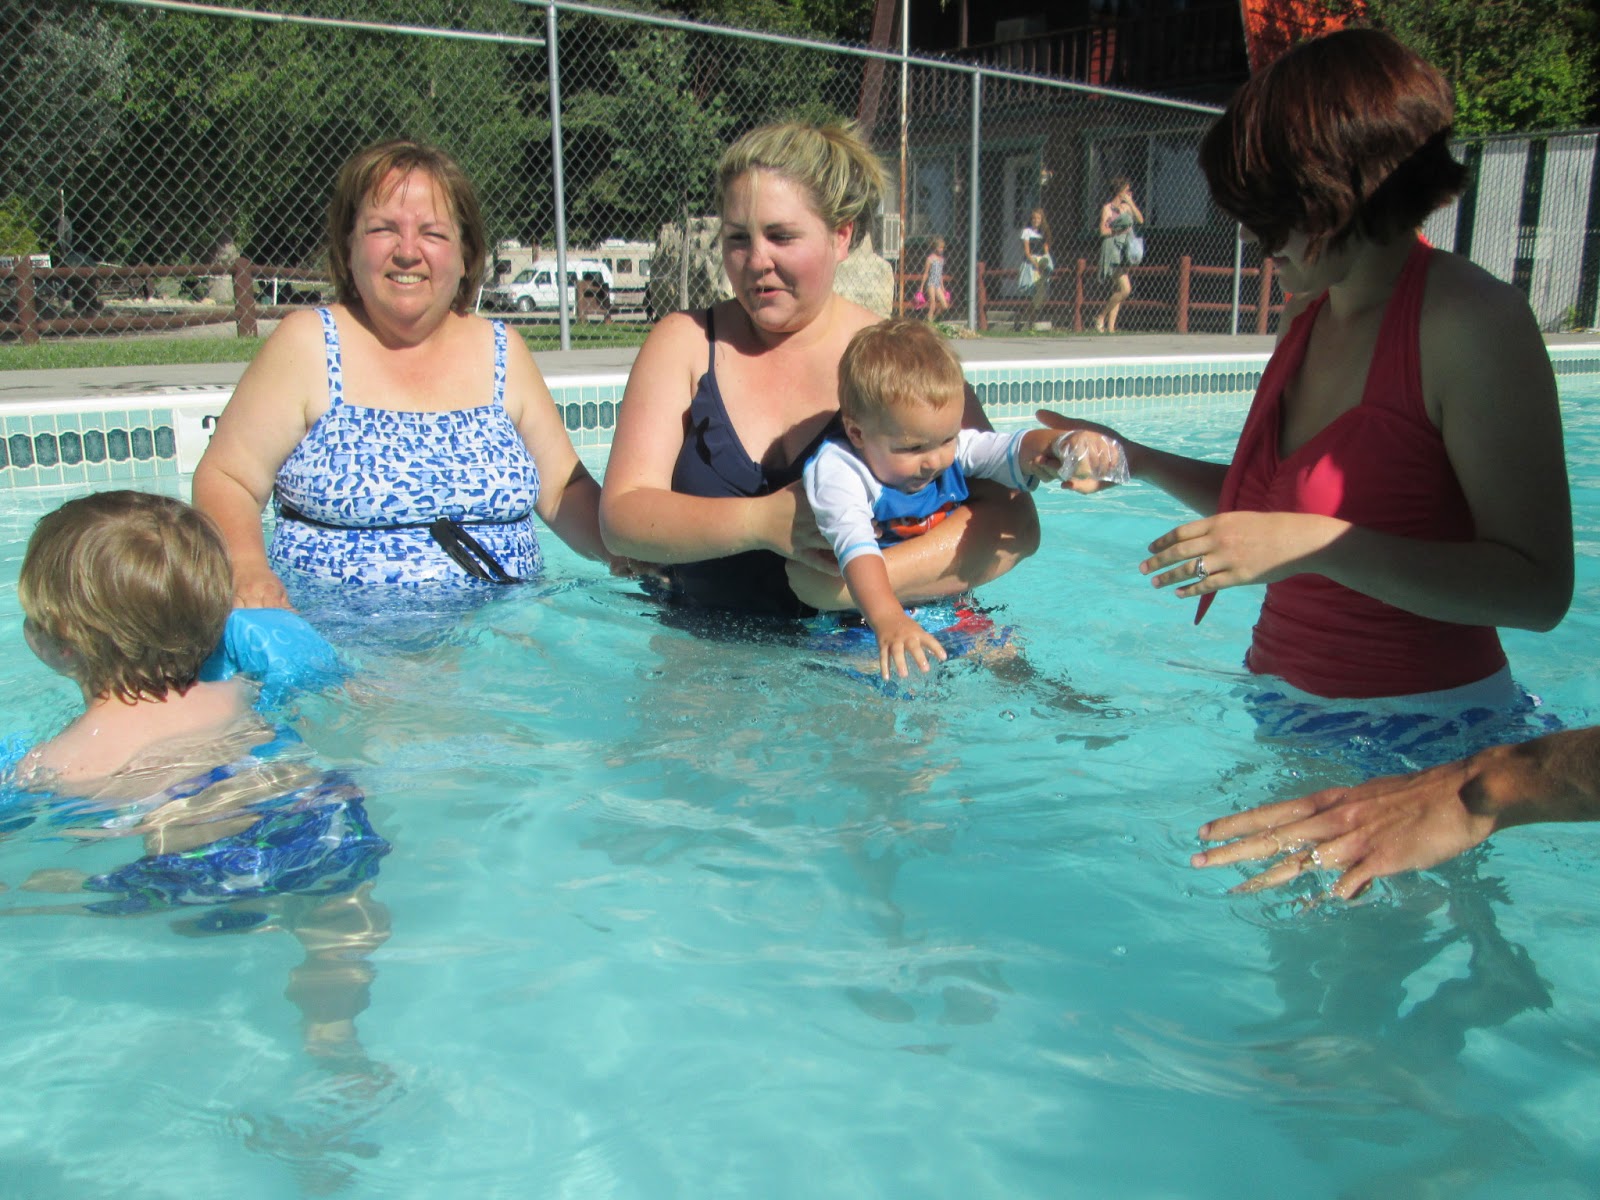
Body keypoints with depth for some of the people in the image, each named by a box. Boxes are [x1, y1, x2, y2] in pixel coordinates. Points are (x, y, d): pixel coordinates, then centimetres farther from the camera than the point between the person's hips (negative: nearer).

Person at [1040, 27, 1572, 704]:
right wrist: (1137, 462, 7)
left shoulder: (1472, 319, -18)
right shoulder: (1307, 315, 7)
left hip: (1423, 724, -7)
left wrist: (1315, 544, -28)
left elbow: (1539, 589, -23)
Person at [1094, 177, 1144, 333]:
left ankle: (1110, 326, 8)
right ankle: (1100, 317, -5)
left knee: (1117, 291, 5)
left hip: (1125, 249, 7)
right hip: (1112, 249, -7)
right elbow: (1103, 231, -11)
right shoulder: (1107, 208, -4)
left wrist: (1131, 203, 0)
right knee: (1125, 289, -16)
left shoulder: (1126, 206, 15)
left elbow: (1140, 220, 5)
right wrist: (1118, 229, -19)